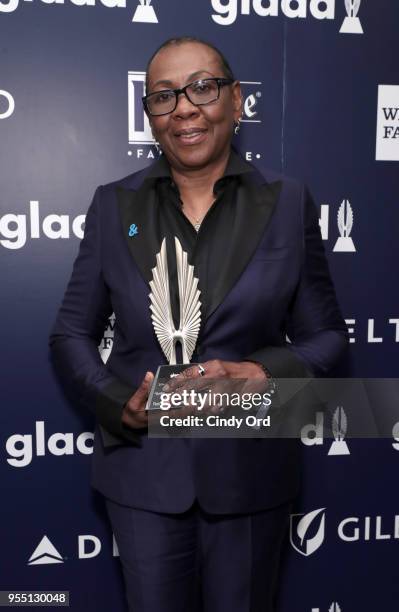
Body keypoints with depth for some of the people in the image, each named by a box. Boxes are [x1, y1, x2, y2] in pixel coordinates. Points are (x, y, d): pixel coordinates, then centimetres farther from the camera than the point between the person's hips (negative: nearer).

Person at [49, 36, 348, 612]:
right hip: (143, 468, 1)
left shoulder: (288, 202, -2)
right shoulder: (114, 205, 0)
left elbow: (325, 335, 2)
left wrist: (263, 373, -18)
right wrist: (120, 403, -14)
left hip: (250, 471, 0)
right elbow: (71, 334, 4)